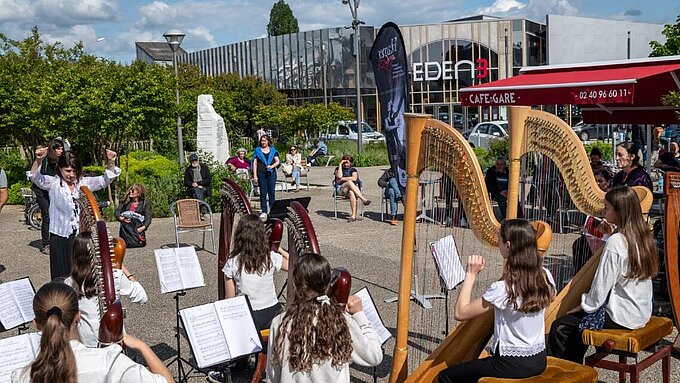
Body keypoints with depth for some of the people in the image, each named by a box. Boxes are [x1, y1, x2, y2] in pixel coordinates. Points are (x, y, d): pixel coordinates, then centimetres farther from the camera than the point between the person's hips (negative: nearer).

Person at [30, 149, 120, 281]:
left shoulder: (83, 183, 7)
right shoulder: (53, 184, -2)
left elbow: (105, 180, 5)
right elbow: (35, 177, -17)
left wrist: (111, 163, -14)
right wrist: (38, 160, -37)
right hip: (61, 237, -3)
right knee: (62, 277, 1)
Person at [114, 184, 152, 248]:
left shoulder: (146, 202, 5)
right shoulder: (126, 201, 13)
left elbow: (148, 217, -2)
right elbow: (117, 212, 10)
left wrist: (144, 227, -20)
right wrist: (120, 218, -13)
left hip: (138, 227, -1)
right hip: (126, 226, 1)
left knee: (139, 243, -25)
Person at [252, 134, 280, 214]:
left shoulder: (273, 150, 10)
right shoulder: (257, 150, 7)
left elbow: (277, 161, 8)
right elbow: (255, 163, 4)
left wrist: (272, 166, -12)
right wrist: (255, 175, -3)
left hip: (271, 173, 1)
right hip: (261, 174, -1)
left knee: (272, 192, 2)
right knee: (263, 193, 1)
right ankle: (264, 211, 6)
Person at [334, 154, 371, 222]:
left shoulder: (353, 170, 19)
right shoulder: (338, 169, 19)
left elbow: (354, 178, -3)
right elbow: (339, 176, -5)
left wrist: (342, 178, -2)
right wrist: (340, 164, -1)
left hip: (352, 189, 1)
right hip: (340, 190, -1)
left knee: (351, 192, -39)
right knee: (349, 182, -35)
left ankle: (353, 215, -49)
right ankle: (363, 199, -43)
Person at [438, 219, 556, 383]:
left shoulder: (502, 288, -25)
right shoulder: (545, 276, -6)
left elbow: (460, 313, -18)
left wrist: (471, 274, -13)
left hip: (513, 366, -8)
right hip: (539, 360, 8)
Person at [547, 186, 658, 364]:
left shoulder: (615, 242, -22)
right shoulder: (644, 236, 3)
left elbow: (602, 285, -18)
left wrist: (584, 306, -4)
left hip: (621, 316, -9)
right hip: (642, 312, 9)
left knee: (559, 327, -3)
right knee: (575, 327, 25)